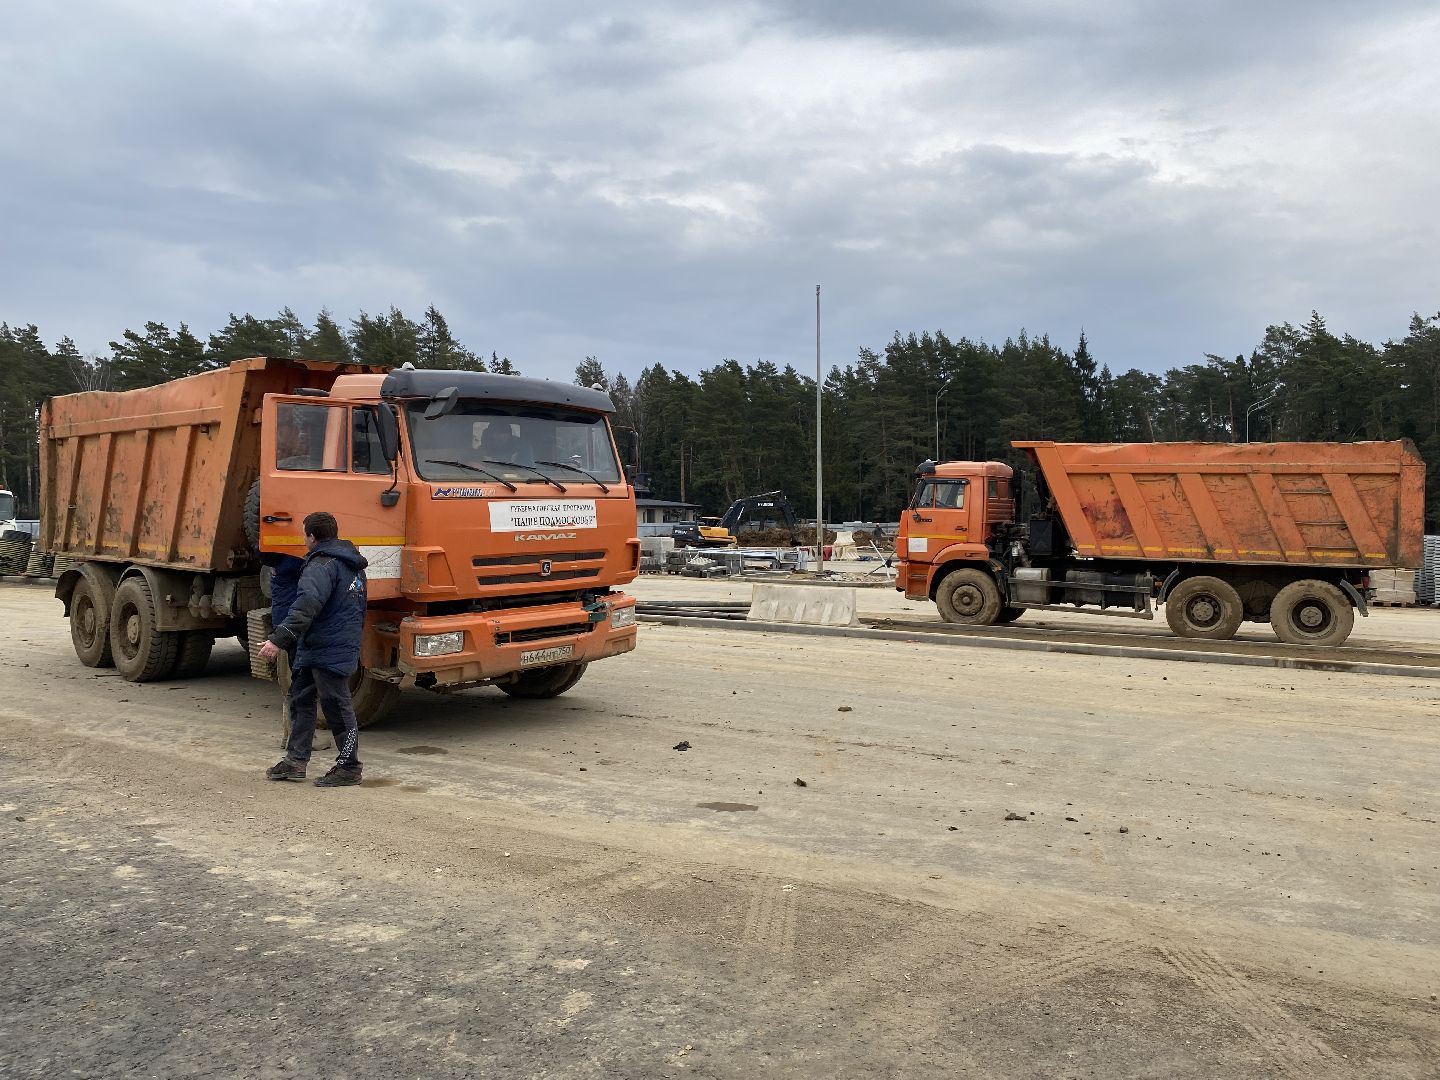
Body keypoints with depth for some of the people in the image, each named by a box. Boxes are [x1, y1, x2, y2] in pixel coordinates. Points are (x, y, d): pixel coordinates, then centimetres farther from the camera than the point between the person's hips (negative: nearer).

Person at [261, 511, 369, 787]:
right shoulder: (352, 565, 18)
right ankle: (295, 760, 21)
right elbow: (359, 609, 27)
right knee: (301, 700, 16)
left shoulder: (322, 565, -16)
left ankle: (349, 768, 5)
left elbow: (306, 607, -29)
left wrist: (279, 639, -33)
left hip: (329, 651, -10)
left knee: (337, 707, -3)